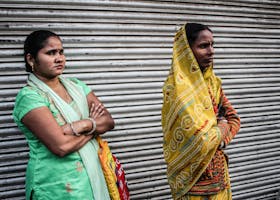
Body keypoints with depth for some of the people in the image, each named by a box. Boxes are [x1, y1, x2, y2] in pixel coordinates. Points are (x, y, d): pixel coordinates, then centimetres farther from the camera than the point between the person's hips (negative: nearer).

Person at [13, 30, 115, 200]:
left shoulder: (76, 85, 5)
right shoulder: (29, 96, -14)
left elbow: (109, 121, 0)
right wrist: (95, 124, -9)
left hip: (92, 175, 6)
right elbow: (61, 146, -23)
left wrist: (83, 125, -19)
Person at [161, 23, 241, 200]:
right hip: (194, 172, -7)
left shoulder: (212, 81, 3)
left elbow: (234, 118, 9)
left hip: (218, 168, 7)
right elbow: (198, 140, -27)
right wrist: (222, 127, -8)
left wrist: (220, 139, -10)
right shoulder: (177, 86, -20)